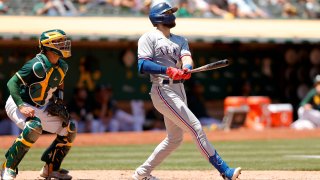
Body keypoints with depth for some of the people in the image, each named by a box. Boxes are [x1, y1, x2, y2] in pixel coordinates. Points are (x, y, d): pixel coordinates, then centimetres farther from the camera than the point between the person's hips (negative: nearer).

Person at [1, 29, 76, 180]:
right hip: (18, 105, -9)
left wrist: (59, 102, 7)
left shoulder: (62, 66, 0)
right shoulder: (38, 65, -26)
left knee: (69, 129, 6)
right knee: (34, 127, -37)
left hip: (40, 109, 9)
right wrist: (21, 106, -37)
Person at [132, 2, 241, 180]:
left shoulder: (180, 40, 18)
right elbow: (142, 65, -15)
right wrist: (168, 70, -28)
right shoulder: (149, 38, -2)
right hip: (163, 90, -8)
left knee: (175, 138, 13)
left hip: (179, 90, 8)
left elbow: (186, 57, -2)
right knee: (195, 127, -14)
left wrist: (186, 68, -26)